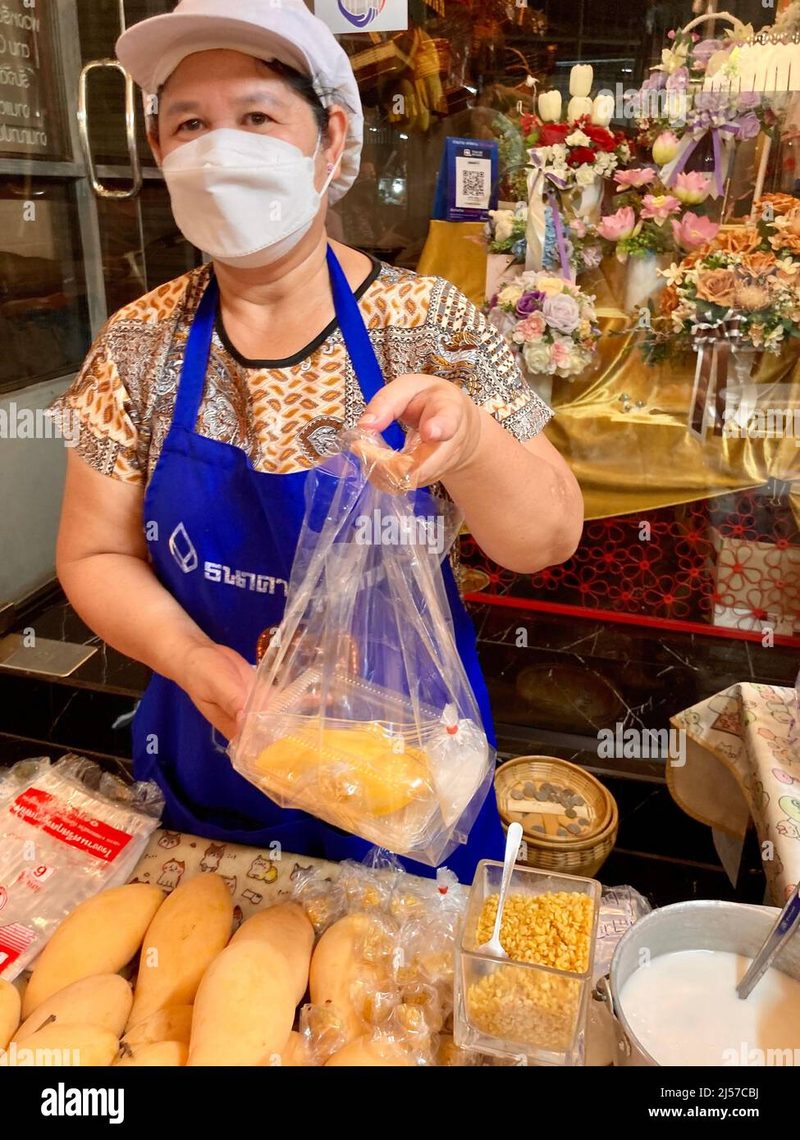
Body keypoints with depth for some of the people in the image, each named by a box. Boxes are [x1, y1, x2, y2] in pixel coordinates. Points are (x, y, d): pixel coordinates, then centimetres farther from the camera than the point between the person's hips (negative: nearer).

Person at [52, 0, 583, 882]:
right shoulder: (139, 346, -9)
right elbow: (93, 554, -3)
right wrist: (189, 659, -22)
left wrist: (466, 439, -37)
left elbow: (547, 540, -16)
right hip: (210, 757, 2)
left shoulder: (425, 324, -15)